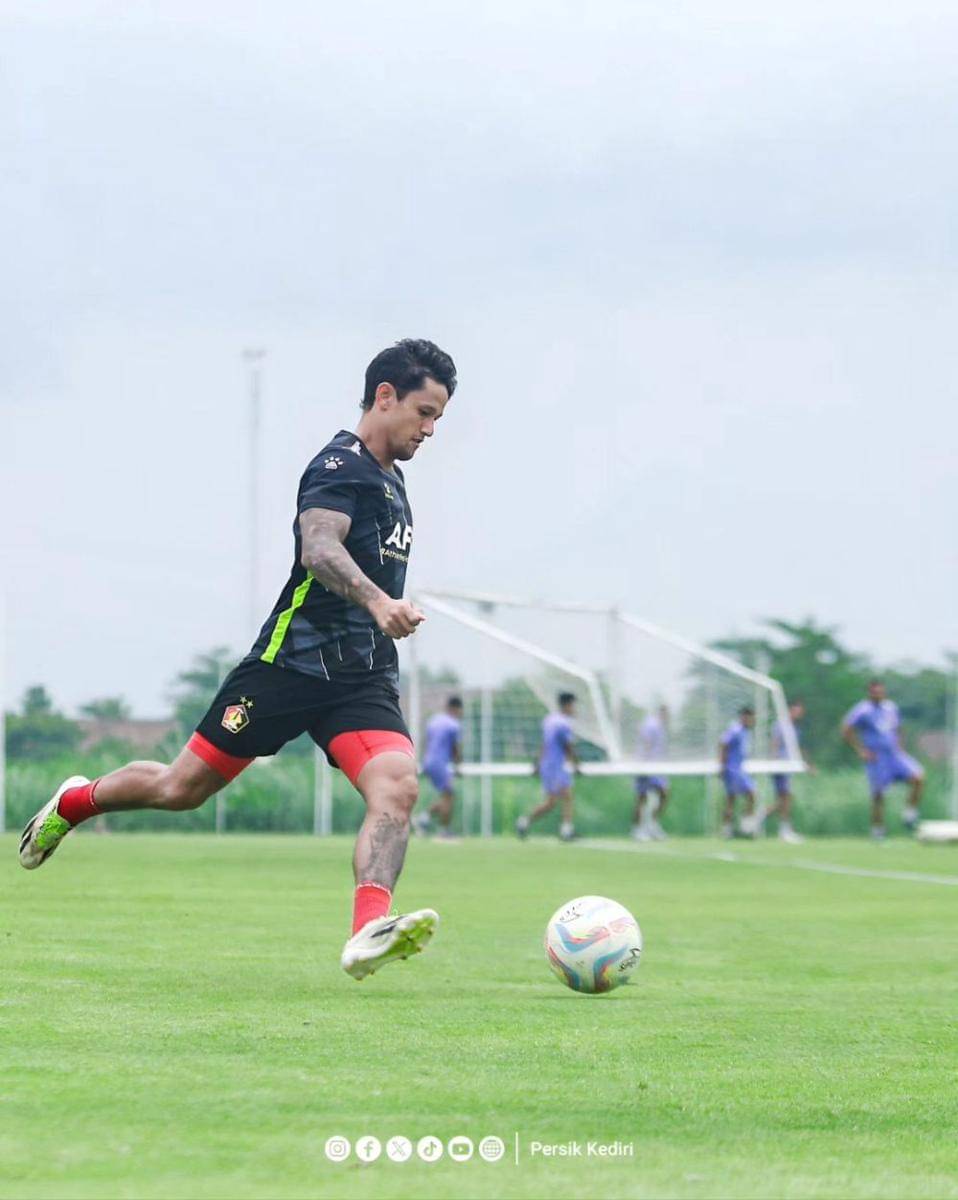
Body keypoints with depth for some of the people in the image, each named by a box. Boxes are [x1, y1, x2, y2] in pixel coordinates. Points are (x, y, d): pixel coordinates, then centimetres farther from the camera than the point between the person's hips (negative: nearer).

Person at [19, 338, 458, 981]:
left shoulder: (390, 478, 18)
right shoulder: (342, 464, -11)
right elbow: (319, 548, -30)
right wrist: (376, 600, -46)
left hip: (363, 681, 7)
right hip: (293, 660, -7)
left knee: (398, 785, -22)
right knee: (182, 788, 3)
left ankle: (369, 932, -38)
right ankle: (74, 802, 32)